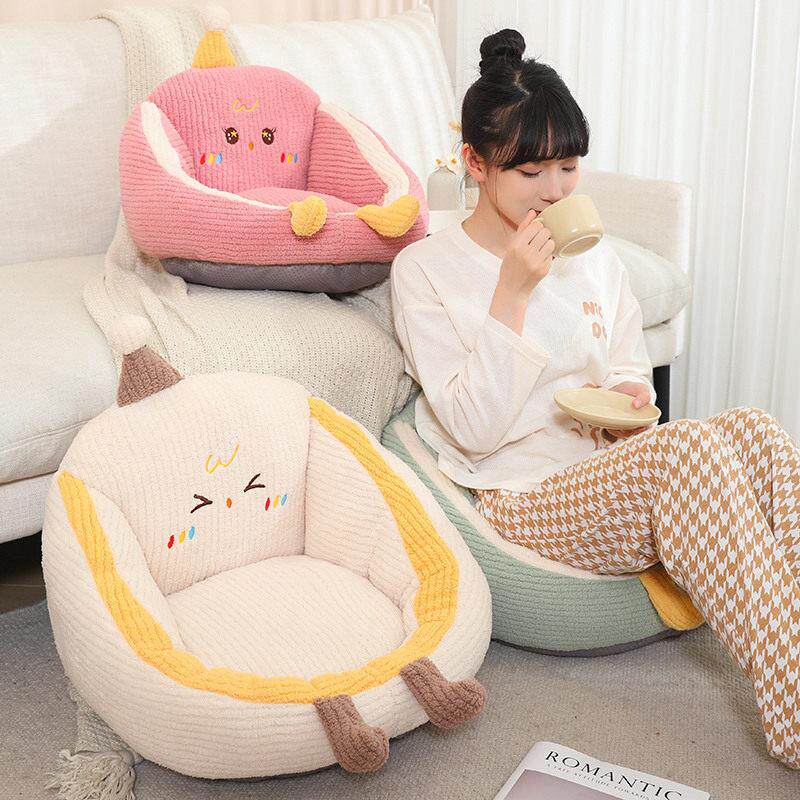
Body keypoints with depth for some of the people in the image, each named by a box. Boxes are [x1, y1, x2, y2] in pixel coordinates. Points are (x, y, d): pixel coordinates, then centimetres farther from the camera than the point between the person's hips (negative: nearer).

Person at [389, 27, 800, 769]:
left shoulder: (592, 253, 15)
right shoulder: (425, 268, -2)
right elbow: (475, 429, -9)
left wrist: (632, 400, -1)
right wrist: (513, 294, -17)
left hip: (619, 472, 5)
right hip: (524, 497, -5)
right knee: (686, 447, -35)